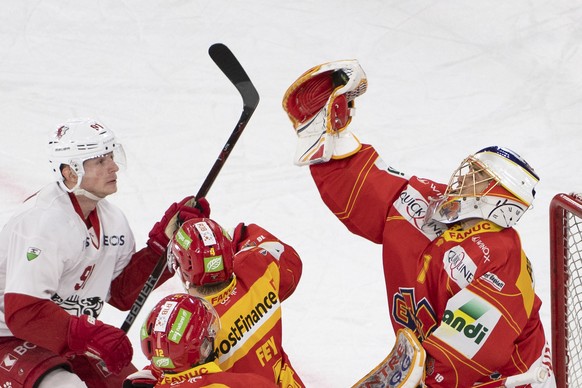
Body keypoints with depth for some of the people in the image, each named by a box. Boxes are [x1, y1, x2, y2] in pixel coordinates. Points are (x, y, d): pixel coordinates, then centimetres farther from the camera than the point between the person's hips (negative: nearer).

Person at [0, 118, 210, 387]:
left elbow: (123, 292, 6)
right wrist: (91, 336, -39)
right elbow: (22, 312, -31)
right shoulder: (43, 221, -26)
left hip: (70, 342, 9)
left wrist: (166, 239, -4)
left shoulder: (112, 220, 2)